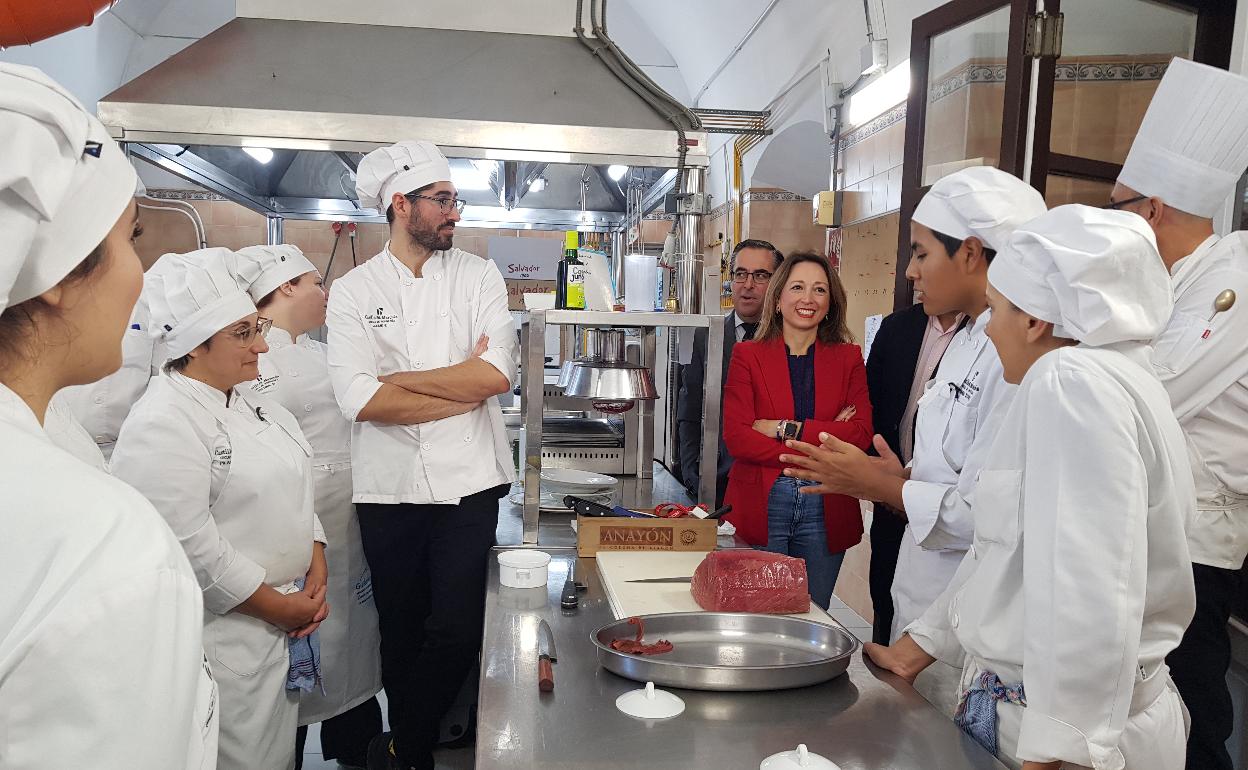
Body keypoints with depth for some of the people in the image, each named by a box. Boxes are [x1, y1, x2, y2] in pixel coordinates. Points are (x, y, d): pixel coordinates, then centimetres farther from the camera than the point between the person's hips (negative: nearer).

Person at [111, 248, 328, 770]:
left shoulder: (250, 403, 9)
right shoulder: (163, 424, -19)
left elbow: (294, 492, 15)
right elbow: (189, 545, -24)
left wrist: (317, 573, 3)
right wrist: (277, 607, -15)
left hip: (285, 626, 8)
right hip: (225, 638, -8)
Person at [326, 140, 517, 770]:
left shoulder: (478, 276, 3)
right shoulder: (353, 291, 1)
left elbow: (498, 373, -12)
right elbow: (361, 401, -13)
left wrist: (397, 378, -10)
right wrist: (465, 387, -12)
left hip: (469, 483, 0)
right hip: (390, 488, 0)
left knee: (456, 632, -2)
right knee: (402, 633, 13)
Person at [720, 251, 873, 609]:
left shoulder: (848, 358, 8)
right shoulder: (748, 355, 3)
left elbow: (861, 433, -5)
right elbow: (736, 436, -9)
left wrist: (787, 429, -13)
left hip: (825, 510, 2)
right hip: (759, 508, -1)